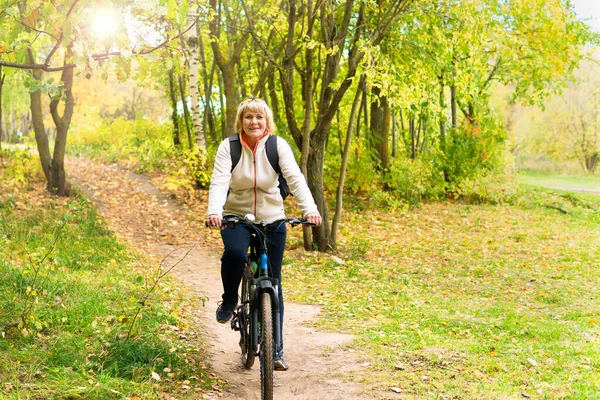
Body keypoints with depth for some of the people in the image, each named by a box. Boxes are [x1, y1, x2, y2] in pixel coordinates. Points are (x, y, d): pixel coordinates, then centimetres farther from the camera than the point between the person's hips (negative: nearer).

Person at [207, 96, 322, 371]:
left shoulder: (278, 145, -8)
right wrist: (214, 211, -40)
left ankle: (276, 349, 12)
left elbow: (295, 177, -20)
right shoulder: (229, 147, -8)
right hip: (236, 217, -1)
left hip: (272, 219, 1)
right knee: (234, 252, -34)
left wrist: (309, 209, -36)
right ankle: (229, 301, -4)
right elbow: (219, 181, -20)